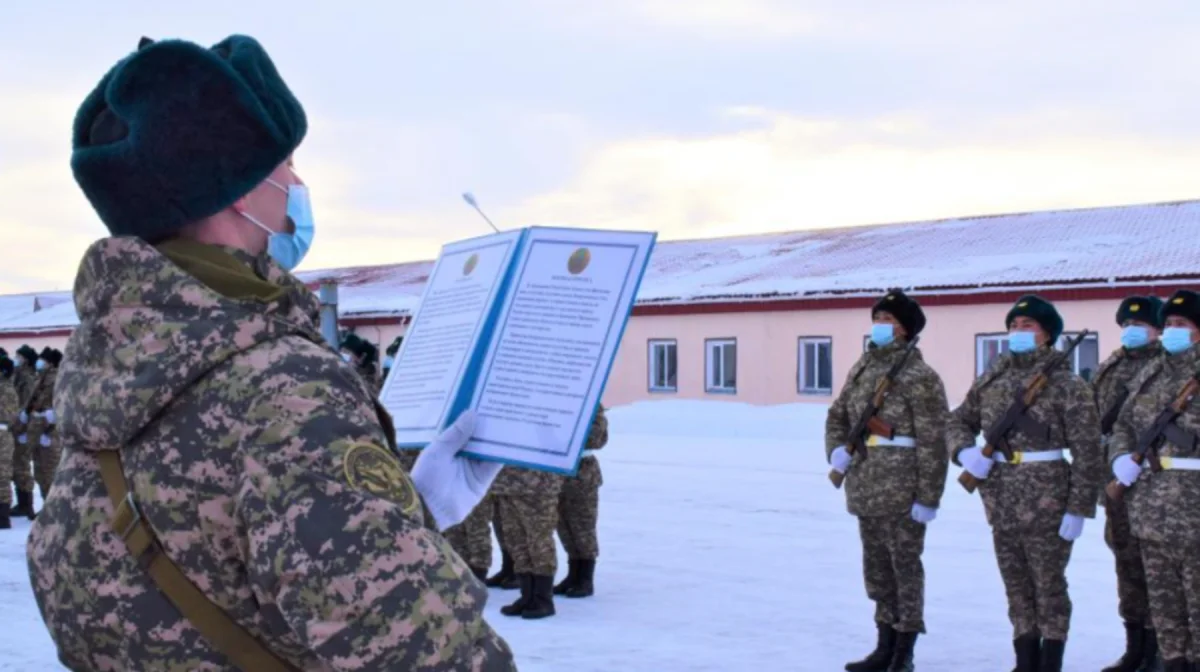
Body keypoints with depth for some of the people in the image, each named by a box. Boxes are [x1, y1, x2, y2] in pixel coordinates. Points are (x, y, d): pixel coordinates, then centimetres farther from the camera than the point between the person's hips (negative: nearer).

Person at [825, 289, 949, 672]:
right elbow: (837, 415, 21)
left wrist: (928, 496, -16)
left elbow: (933, 441, -13)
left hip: (902, 487, -8)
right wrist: (837, 449, 1)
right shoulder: (863, 368, 13)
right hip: (866, 485, 8)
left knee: (904, 564, -1)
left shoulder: (919, 376, -10)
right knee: (876, 565, 14)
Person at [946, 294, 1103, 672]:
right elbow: (959, 421, 18)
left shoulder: (1066, 383, -7)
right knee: (1016, 586, 14)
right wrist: (966, 451, -4)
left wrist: (1079, 508, -13)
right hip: (1001, 503, 6)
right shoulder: (991, 379, 9)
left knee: (1048, 585, 5)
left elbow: (1087, 452, -9)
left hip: (1045, 503, -5)